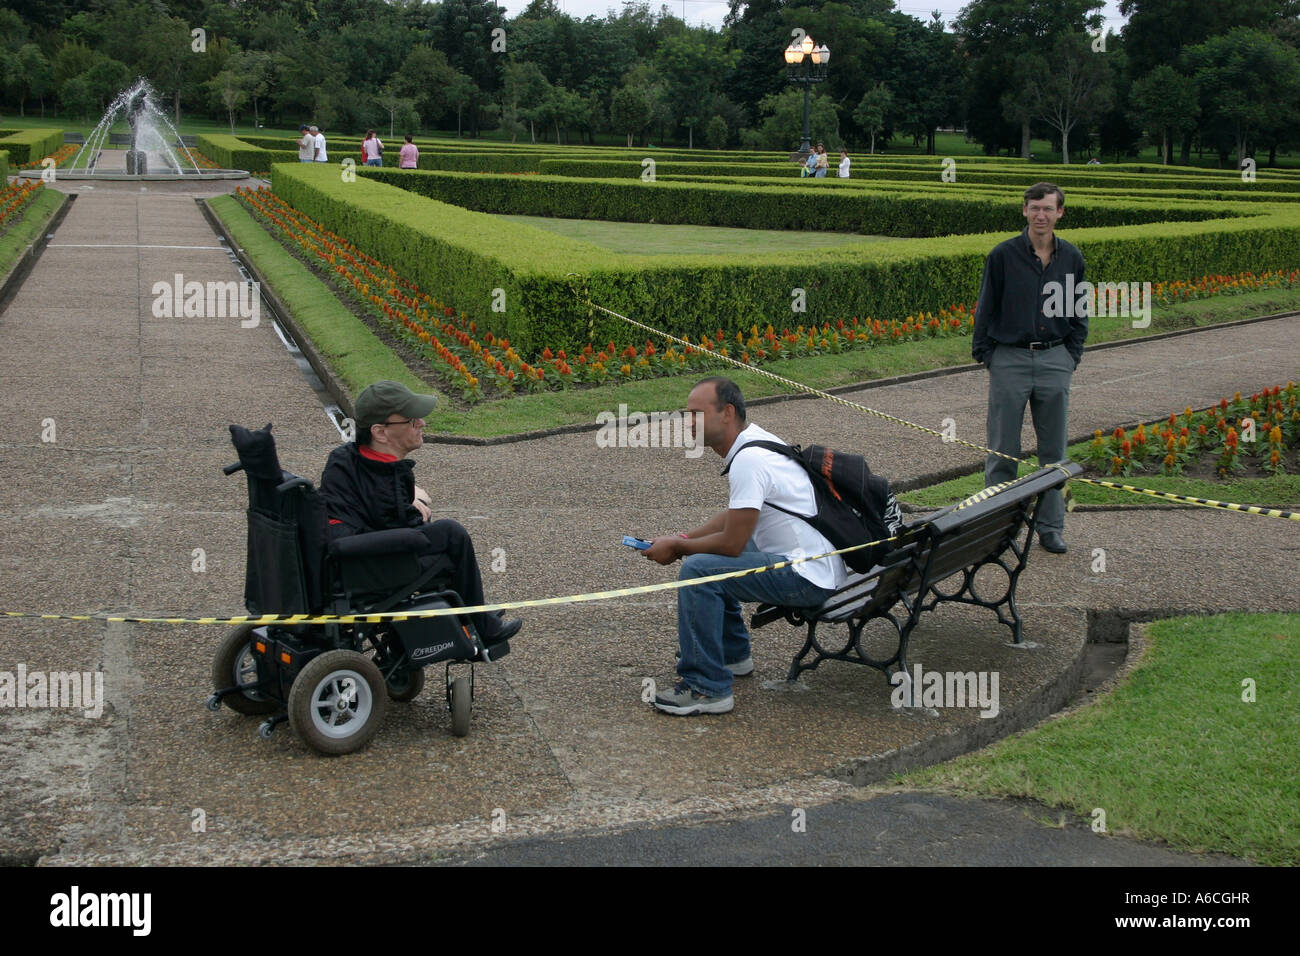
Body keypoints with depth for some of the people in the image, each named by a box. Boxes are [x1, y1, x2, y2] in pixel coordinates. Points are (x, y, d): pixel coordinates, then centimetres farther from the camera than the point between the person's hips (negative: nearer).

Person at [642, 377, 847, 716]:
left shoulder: (749, 460, -22)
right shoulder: (753, 439, 9)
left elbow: (732, 543, -21)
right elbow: (735, 515, 21)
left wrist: (677, 547, -6)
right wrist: (683, 539, 11)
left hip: (809, 578, -11)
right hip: (806, 561, 11)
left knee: (697, 570, -21)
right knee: (706, 551, 24)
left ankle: (706, 689, -14)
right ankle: (732, 654, 32)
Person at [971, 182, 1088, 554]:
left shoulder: (1072, 258, 6)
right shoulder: (1004, 255, -3)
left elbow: (1079, 312, 15)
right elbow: (986, 309, 2)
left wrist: (1072, 355, 7)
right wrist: (984, 354, -2)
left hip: (1055, 361, 3)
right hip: (1010, 359, -3)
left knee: (1053, 450, 8)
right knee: (1003, 451, 2)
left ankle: (1051, 526, 18)